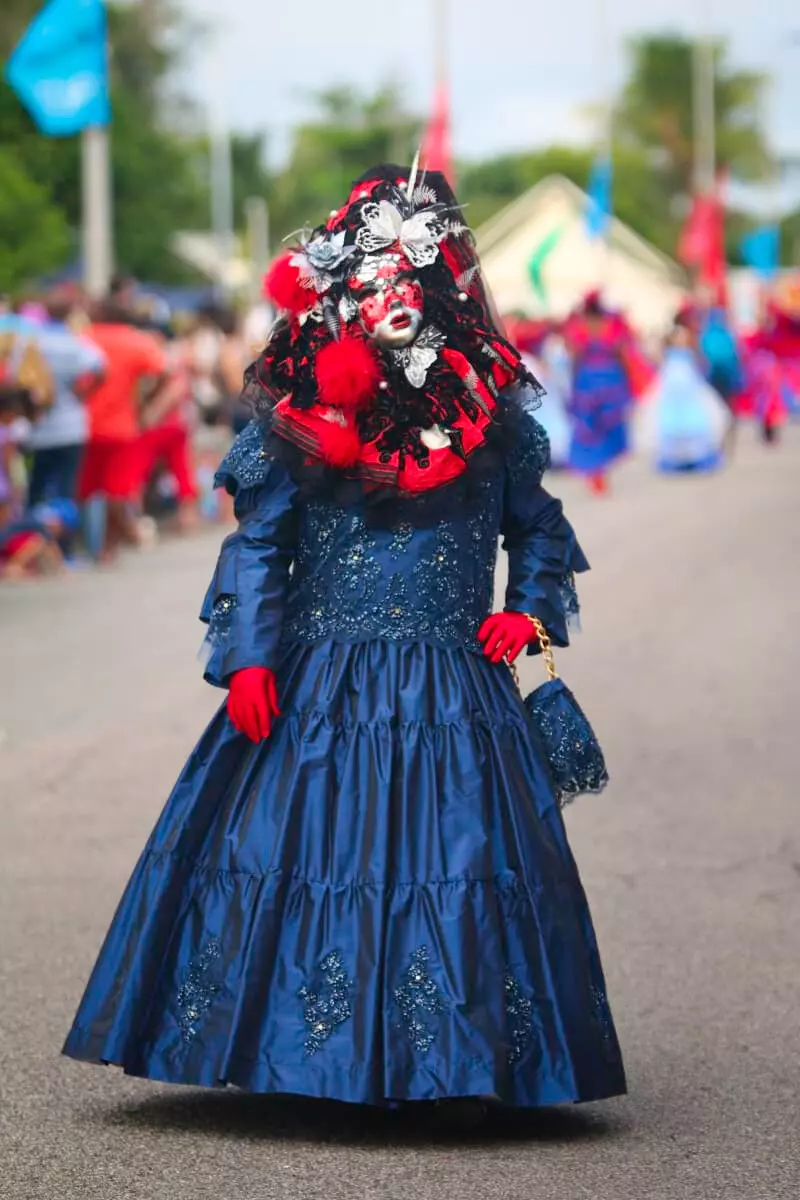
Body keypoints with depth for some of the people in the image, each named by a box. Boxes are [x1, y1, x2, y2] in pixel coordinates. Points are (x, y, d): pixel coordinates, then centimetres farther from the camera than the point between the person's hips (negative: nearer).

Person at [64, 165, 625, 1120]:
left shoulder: (488, 411, 6)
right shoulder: (303, 418, 1)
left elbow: (539, 528, 19)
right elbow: (257, 544, 2)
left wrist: (527, 613, 4)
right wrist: (248, 658, -7)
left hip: (454, 689, 1)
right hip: (321, 684, -1)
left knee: (460, 860, -3)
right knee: (304, 851, -3)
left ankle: (463, 1073, 6)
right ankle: (300, 1057, 8)